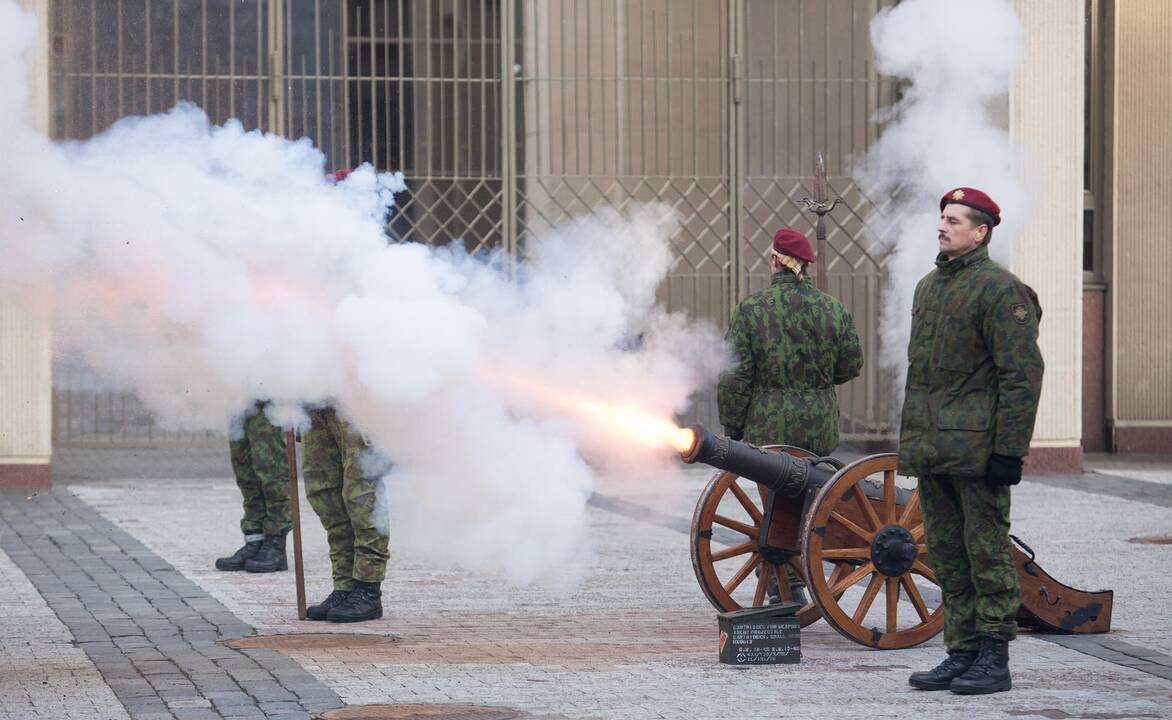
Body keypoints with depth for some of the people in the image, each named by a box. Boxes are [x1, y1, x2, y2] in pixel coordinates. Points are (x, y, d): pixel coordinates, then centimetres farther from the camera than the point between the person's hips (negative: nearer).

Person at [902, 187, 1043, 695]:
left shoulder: (999, 289, -10)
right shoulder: (928, 287, 16)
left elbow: (1022, 376, -14)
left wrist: (1009, 451, -18)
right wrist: (908, 441, 19)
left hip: (976, 445, -8)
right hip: (932, 449, 8)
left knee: (986, 552, -3)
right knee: (946, 556, 10)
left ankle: (994, 661, 2)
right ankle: (961, 655, 17)